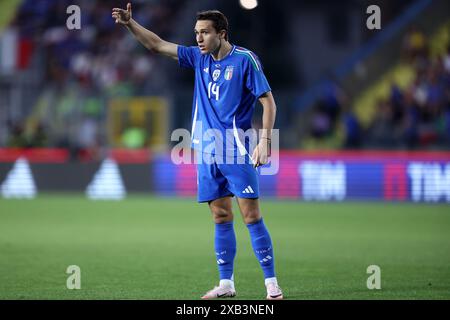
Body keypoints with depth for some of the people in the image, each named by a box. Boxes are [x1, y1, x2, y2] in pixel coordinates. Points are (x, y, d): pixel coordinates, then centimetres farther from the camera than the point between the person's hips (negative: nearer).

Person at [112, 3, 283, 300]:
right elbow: (157, 45, 17)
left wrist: (265, 141, -16)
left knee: (251, 215, -9)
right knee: (221, 217, 7)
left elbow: (268, 101, -7)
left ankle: (272, 283, -6)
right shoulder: (200, 58, 11)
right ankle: (226, 284, 10)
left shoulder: (244, 59, -6)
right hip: (207, 152, 6)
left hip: (235, 151, -6)